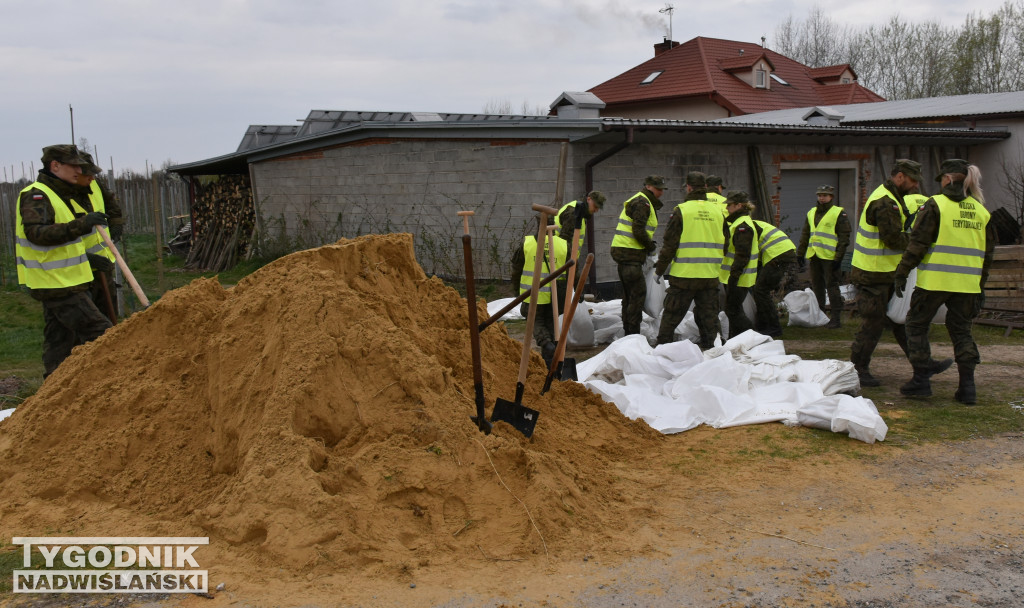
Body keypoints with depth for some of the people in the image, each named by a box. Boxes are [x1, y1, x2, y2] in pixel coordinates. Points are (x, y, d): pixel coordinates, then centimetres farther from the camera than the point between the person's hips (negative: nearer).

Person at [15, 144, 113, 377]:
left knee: (59, 342, 13)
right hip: (56, 284, -10)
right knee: (99, 334, -12)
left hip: (63, 282, 10)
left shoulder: (60, 195, 18)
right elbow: (36, 233, -31)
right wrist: (80, 225, -39)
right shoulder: (36, 196, -15)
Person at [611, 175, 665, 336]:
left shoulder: (642, 201, 22)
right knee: (638, 292, -9)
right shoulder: (642, 203, -12)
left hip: (623, 251, 11)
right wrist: (651, 246, -7)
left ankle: (628, 332, 20)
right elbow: (638, 231, -21)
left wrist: (649, 244, 12)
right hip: (630, 252, -11)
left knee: (629, 293, 14)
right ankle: (633, 333, -8)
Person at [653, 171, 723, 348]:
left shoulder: (682, 210, -7)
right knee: (709, 315, 12)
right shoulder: (717, 211, 8)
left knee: (671, 315, 7)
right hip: (711, 275, 4)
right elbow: (724, 243, 15)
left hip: (684, 274, -4)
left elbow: (669, 244, -7)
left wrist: (660, 269, 2)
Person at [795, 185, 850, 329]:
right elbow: (805, 235, 22)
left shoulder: (839, 213, -3)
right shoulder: (811, 213, 16)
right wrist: (800, 254, 17)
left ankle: (836, 318, -2)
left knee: (832, 287, -6)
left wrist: (839, 257, -14)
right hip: (814, 256, 7)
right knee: (816, 286, 12)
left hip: (830, 257, -7)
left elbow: (844, 237, -8)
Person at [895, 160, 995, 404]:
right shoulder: (981, 211, 11)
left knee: (917, 326, 10)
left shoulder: (935, 204, -7)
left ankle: (921, 380, 8)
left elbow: (918, 243, -11)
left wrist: (902, 272, -3)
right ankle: (967, 386, 9)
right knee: (961, 331, 14)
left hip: (935, 281, -5)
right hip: (968, 283, 5)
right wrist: (980, 286, 22)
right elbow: (987, 252, 15)